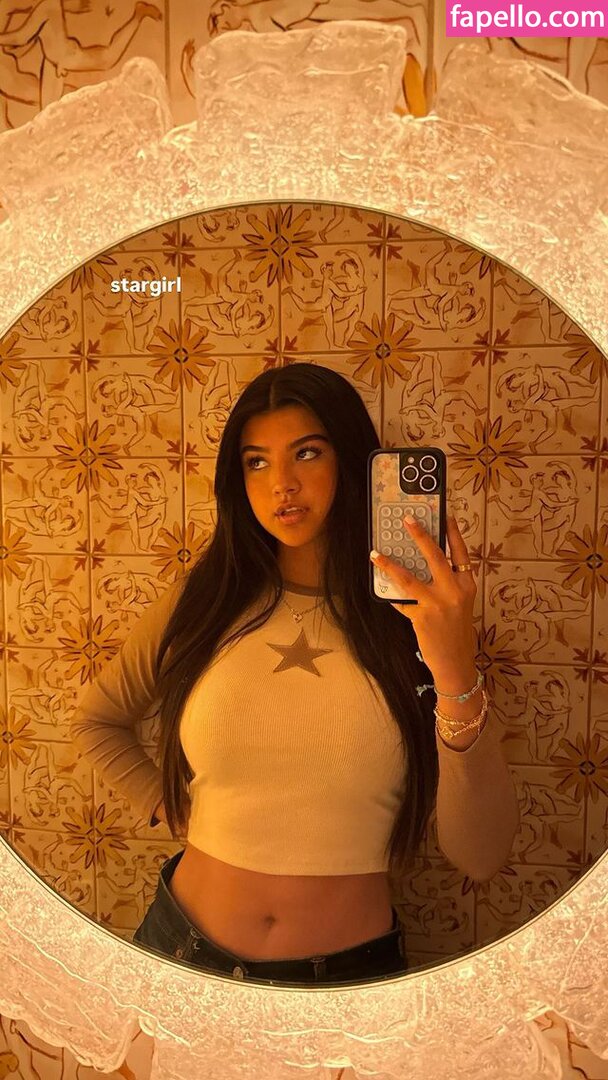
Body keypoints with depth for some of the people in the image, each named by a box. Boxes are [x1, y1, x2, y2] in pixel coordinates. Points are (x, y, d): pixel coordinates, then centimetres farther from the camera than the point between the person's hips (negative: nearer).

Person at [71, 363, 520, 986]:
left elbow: (480, 857, -17)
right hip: (186, 944, 2)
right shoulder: (203, 604, -7)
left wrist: (457, 678, -30)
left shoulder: (413, 619, -11)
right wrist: (174, 810, -2)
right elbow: (96, 723, 11)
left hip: (352, 963, -1)